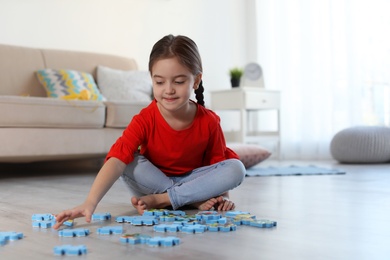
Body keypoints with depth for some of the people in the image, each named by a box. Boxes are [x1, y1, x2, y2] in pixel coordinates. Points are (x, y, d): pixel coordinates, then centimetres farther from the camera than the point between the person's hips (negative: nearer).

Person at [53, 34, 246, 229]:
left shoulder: (208, 121, -16)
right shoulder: (145, 120, -24)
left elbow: (218, 161, -1)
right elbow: (116, 160, -37)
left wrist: (222, 195, -20)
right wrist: (90, 203, -52)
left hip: (193, 180, 2)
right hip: (153, 181, -1)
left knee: (236, 168, -23)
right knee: (130, 163, -31)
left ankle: (160, 200, -24)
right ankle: (194, 200, -24)